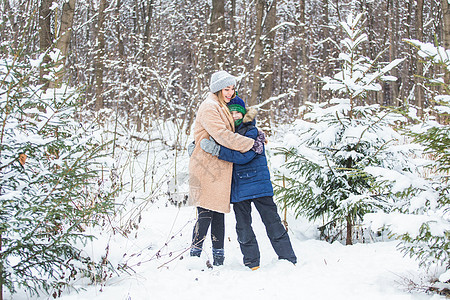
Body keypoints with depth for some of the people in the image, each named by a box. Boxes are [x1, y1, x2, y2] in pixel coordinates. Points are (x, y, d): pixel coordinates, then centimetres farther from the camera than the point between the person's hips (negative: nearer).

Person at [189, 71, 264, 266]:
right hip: (206, 167, -9)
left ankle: (218, 261, 12)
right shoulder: (209, 108, -10)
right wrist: (250, 143, -18)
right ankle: (195, 255, -3)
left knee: (218, 212, 9)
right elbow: (222, 135, -20)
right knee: (206, 213, -9)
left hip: (220, 168, 9)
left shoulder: (223, 108, 19)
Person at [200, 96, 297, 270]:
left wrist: (216, 149, -26)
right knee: (243, 227, 5)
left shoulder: (252, 132, -7)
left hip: (257, 183, -5)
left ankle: (288, 259, 6)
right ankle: (251, 263, 14)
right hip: (238, 188, 5)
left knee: (272, 223, -1)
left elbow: (243, 156, -22)